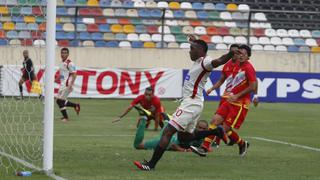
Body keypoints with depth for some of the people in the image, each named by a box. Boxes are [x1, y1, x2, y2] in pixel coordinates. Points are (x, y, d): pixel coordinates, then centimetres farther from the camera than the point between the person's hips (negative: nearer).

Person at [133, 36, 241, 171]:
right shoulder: (199, 61, 12)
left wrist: (232, 53, -54)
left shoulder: (205, 62, -16)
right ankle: (215, 131, 17)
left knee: (167, 132, -12)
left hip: (191, 104, -10)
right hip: (191, 103, 10)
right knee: (184, 137, 20)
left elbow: (219, 61, -37)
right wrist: (195, 42, 51)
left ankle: (151, 164, -13)